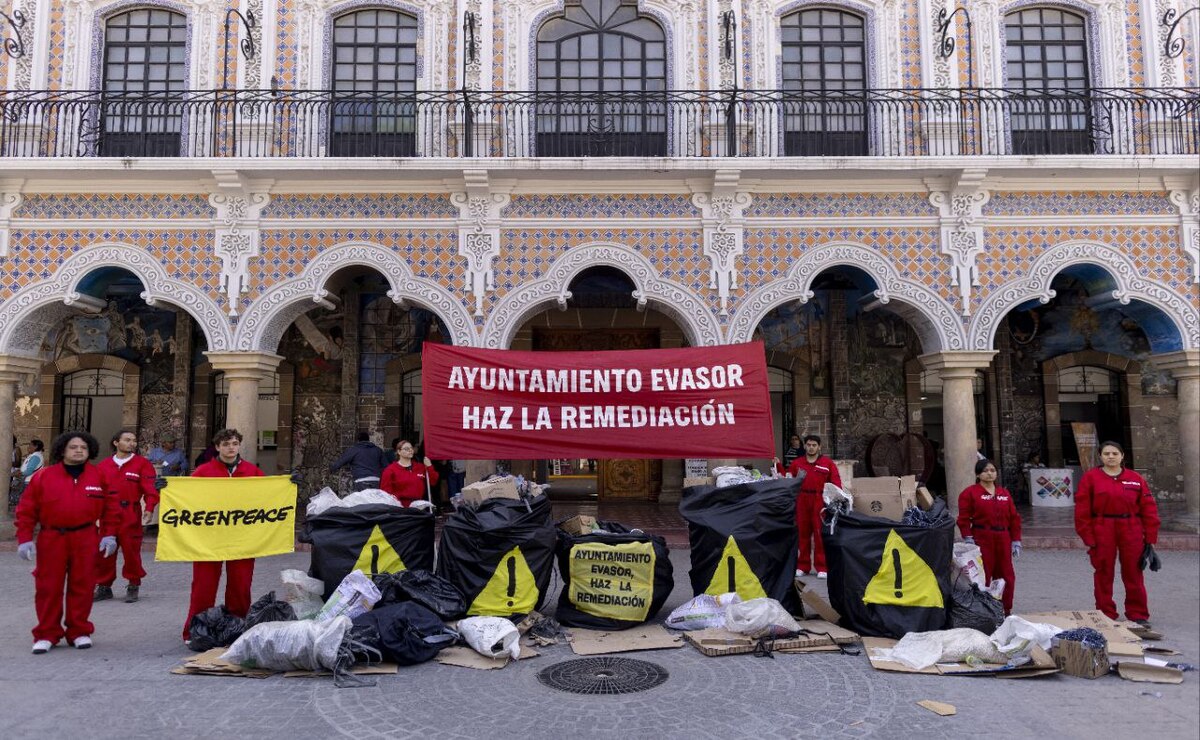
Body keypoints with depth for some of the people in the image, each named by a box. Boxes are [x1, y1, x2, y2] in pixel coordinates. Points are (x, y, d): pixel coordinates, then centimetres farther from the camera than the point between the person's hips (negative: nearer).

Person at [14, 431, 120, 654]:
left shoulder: (99, 476, 4)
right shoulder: (43, 476, 1)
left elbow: (111, 507, 7)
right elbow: (27, 510, 3)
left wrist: (109, 534, 1)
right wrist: (24, 539, -3)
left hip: (85, 540, 1)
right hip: (51, 539, 0)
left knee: (82, 586, 6)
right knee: (48, 587, 5)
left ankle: (79, 632, 18)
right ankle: (46, 634, 17)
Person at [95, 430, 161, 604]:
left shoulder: (142, 464, 0)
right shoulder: (104, 465, 10)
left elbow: (150, 488, -7)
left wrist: (149, 508, -20)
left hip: (130, 516, -3)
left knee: (131, 551, 2)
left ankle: (133, 586, 16)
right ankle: (104, 586, 22)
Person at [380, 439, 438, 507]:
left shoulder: (421, 467, 15)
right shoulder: (390, 470, 3)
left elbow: (433, 482, 12)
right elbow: (385, 489, -2)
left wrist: (429, 467, 2)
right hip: (400, 505, -4)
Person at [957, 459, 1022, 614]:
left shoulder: (1005, 493, 14)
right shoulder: (969, 493, -2)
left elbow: (1014, 518, 14)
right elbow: (964, 518, -7)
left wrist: (1016, 541, 8)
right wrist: (968, 539, -14)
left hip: (1003, 540, 5)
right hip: (981, 540, -5)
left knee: (1007, 576, 9)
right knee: (982, 577, -2)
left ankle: (1005, 610, 24)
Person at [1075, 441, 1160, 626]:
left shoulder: (1136, 479, 6)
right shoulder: (1090, 478, -1)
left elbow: (1148, 509, 5)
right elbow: (1082, 510, -3)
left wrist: (1150, 537, 0)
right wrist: (1088, 537, -7)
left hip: (1131, 532, 1)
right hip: (1102, 532, -1)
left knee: (1133, 574, 8)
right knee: (1104, 574, 6)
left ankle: (1138, 614, 21)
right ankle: (1106, 616, 16)